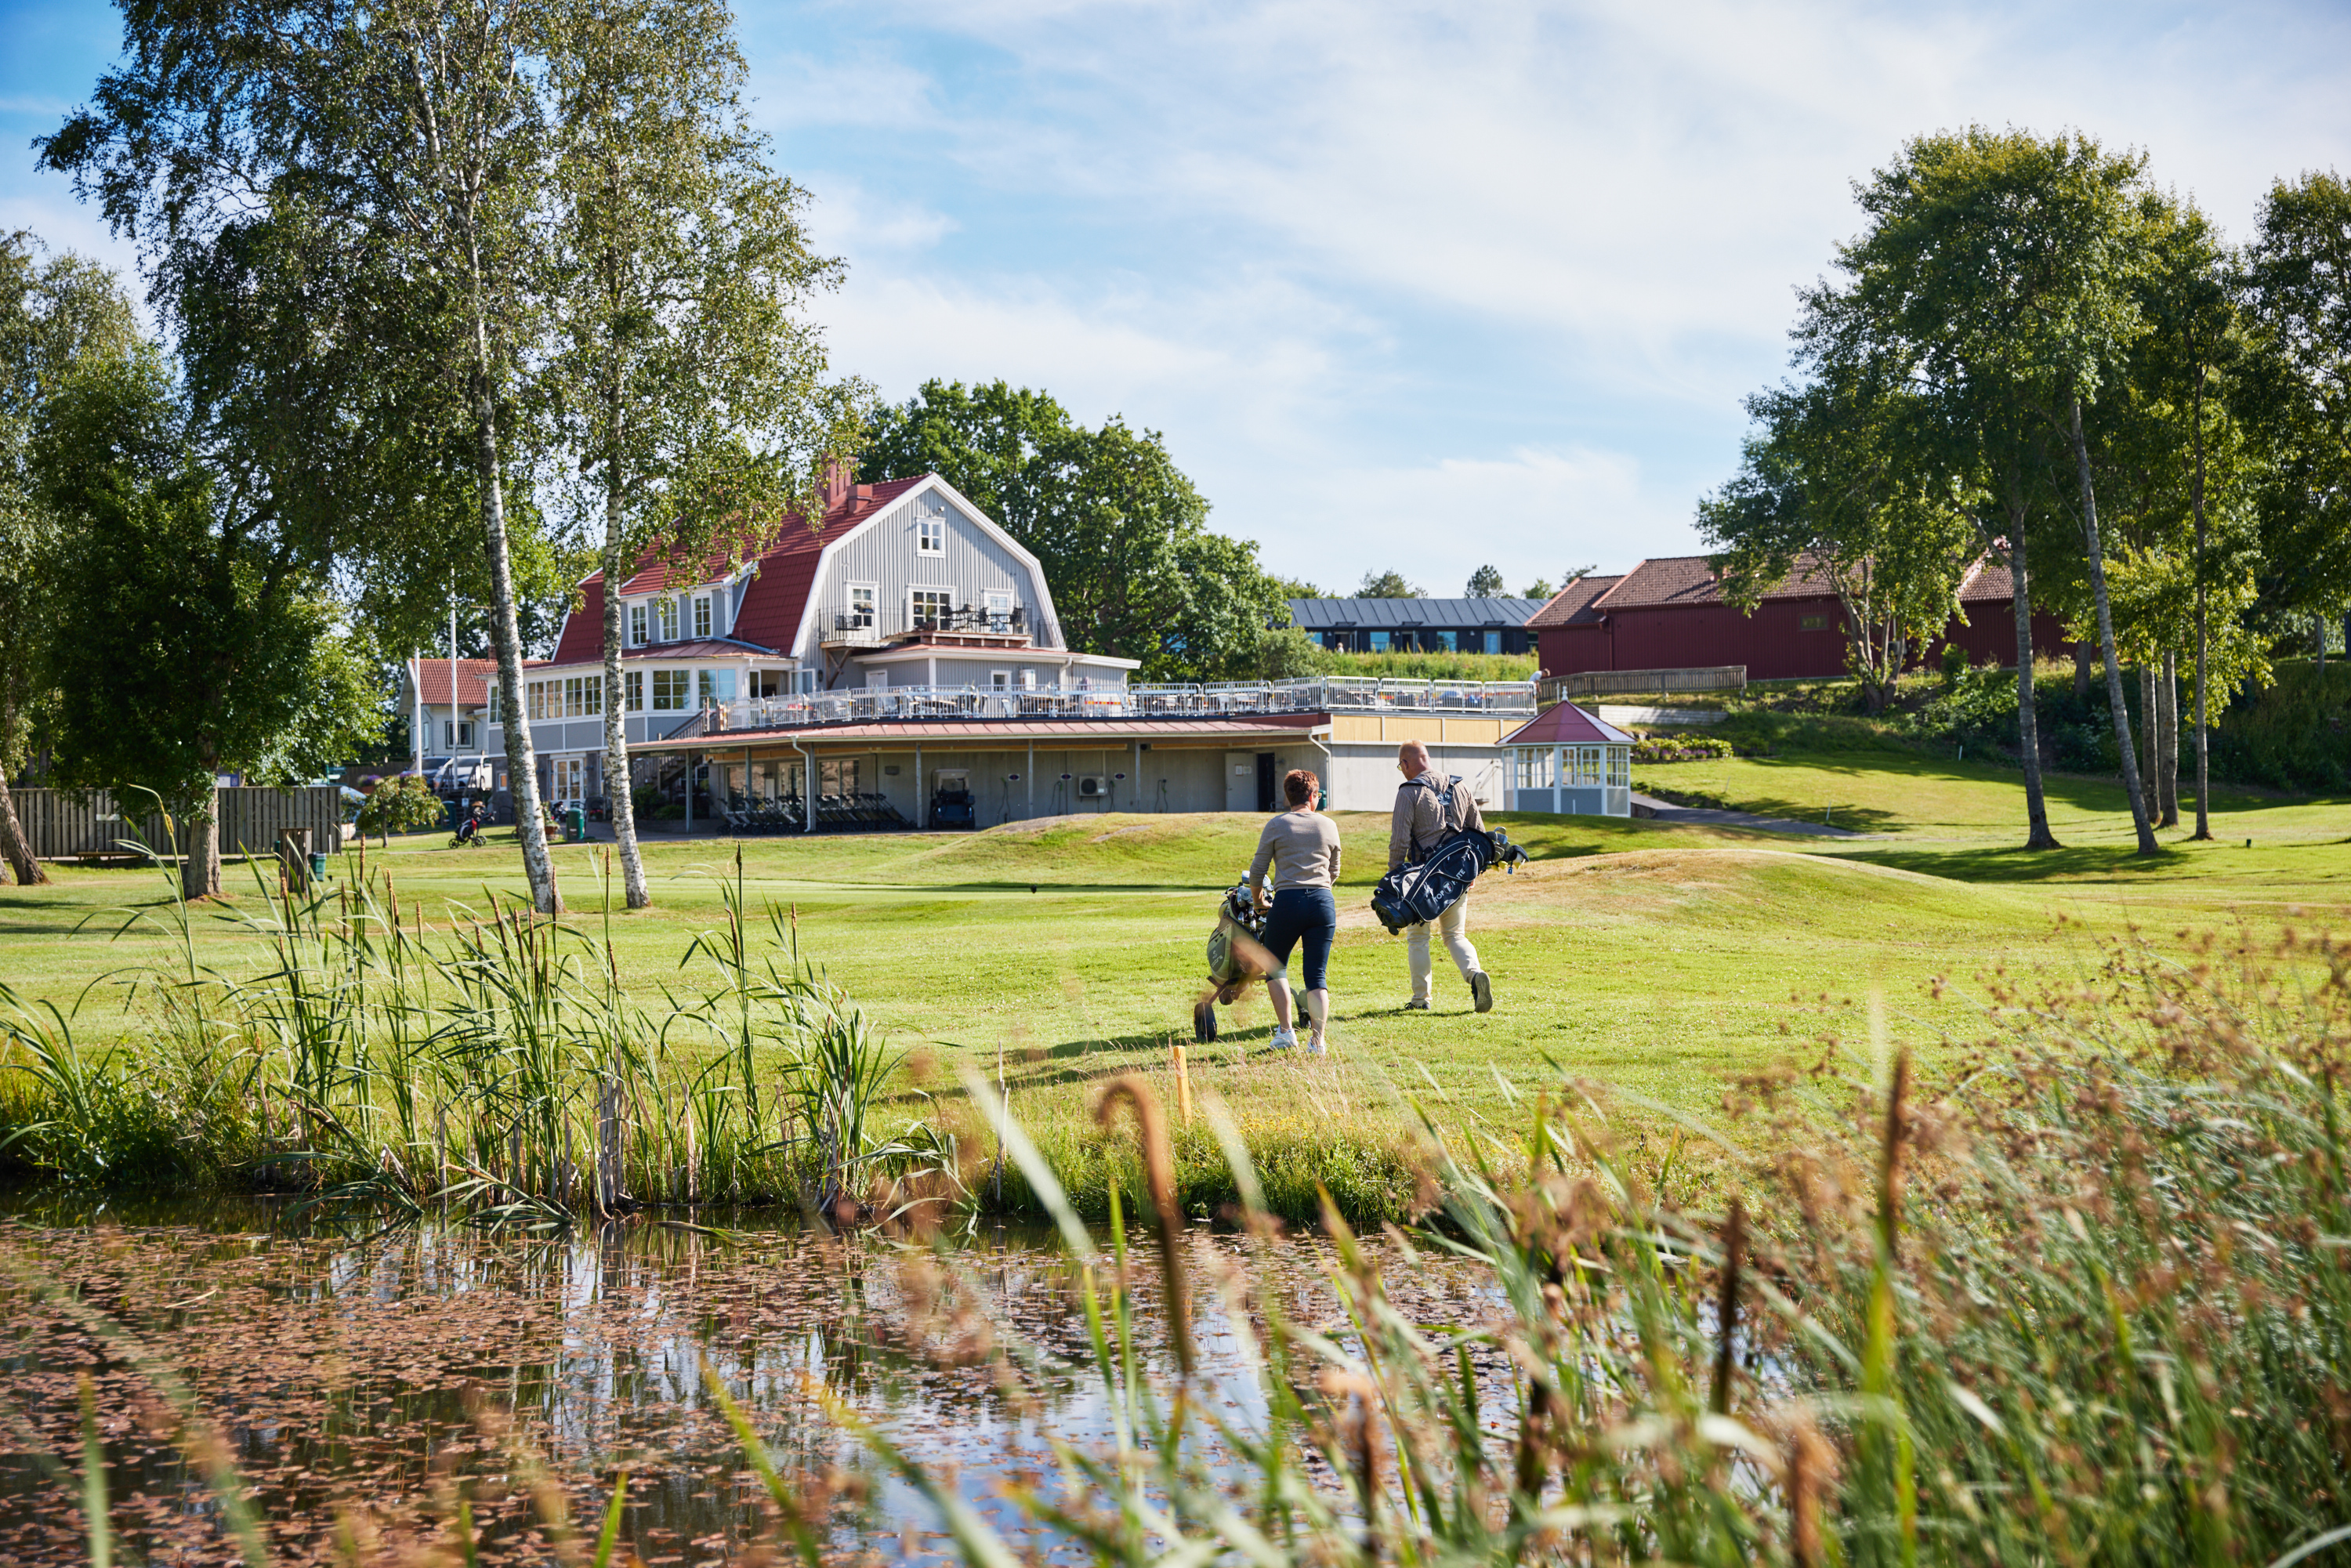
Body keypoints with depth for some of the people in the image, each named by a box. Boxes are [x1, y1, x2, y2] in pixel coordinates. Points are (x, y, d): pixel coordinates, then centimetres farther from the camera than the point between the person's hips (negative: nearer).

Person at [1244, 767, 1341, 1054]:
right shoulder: (1329, 826, 11)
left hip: (1288, 902, -2)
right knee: (1317, 974, 6)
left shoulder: (1276, 826, 3)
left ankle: (1286, 1031, 10)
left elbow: (1257, 870, 4)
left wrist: (1258, 899, 22)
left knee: (1275, 967, 17)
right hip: (1323, 902, 2)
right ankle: (1317, 1039, -3)